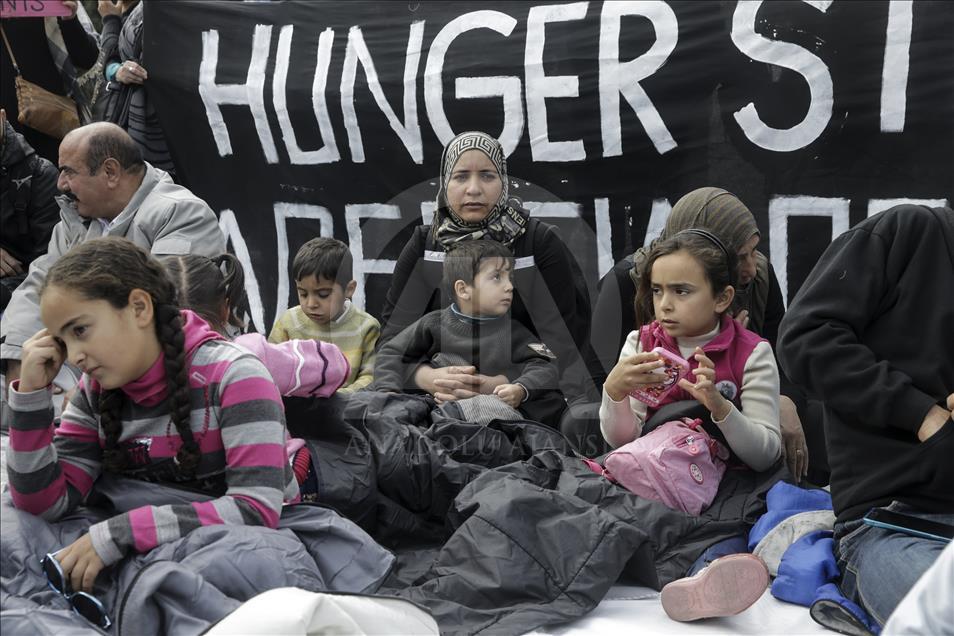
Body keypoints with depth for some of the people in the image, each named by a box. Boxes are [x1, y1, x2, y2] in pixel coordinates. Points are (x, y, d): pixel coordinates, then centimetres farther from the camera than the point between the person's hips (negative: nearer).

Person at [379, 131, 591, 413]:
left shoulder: (540, 242, 2)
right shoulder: (423, 244, 8)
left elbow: (560, 340, -5)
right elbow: (392, 333, 0)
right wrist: (428, 377, -20)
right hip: (441, 398, 2)